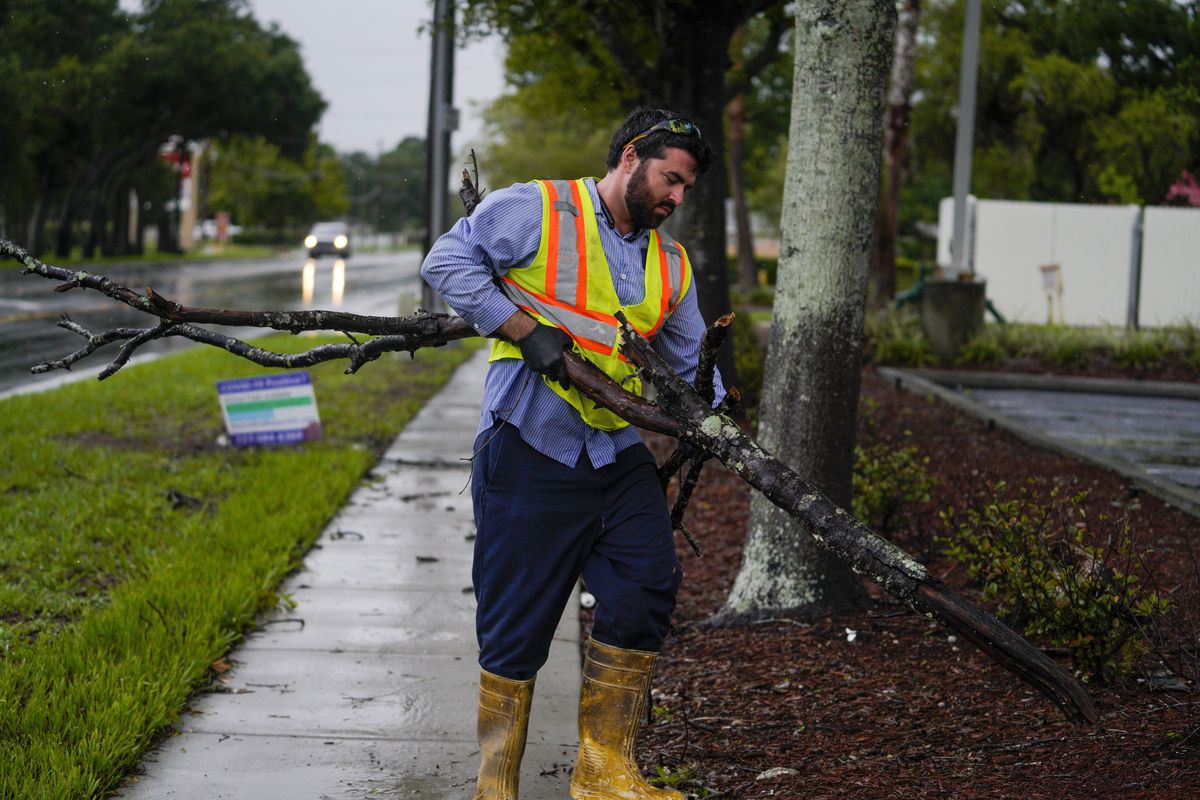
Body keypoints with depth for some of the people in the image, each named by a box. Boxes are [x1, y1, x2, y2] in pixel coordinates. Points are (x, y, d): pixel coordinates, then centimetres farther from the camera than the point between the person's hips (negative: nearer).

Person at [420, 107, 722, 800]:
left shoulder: (672, 264, 17)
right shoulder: (537, 209, -3)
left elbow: (692, 362, 21)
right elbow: (449, 261, -10)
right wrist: (525, 331, -16)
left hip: (620, 455, 6)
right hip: (530, 450, -6)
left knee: (646, 591, -4)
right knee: (518, 620, -2)